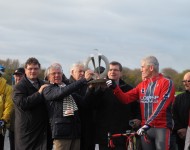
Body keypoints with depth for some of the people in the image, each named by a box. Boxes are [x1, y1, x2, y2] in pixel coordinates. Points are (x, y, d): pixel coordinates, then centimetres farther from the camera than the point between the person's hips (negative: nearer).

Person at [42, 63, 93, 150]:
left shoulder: (69, 89, 20)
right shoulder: (48, 90, 1)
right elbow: (62, 92, -17)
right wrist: (84, 80, -21)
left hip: (76, 129, 6)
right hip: (61, 130, -6)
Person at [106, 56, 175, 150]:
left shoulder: (166, 83, -6)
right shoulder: (142, 85, 14)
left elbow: (161, 106, -16)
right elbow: (126, 99, 6)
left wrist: (148, 124, -23)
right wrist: (115, 88, -9)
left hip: (161, 128, -6)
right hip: (145, 128, 6)